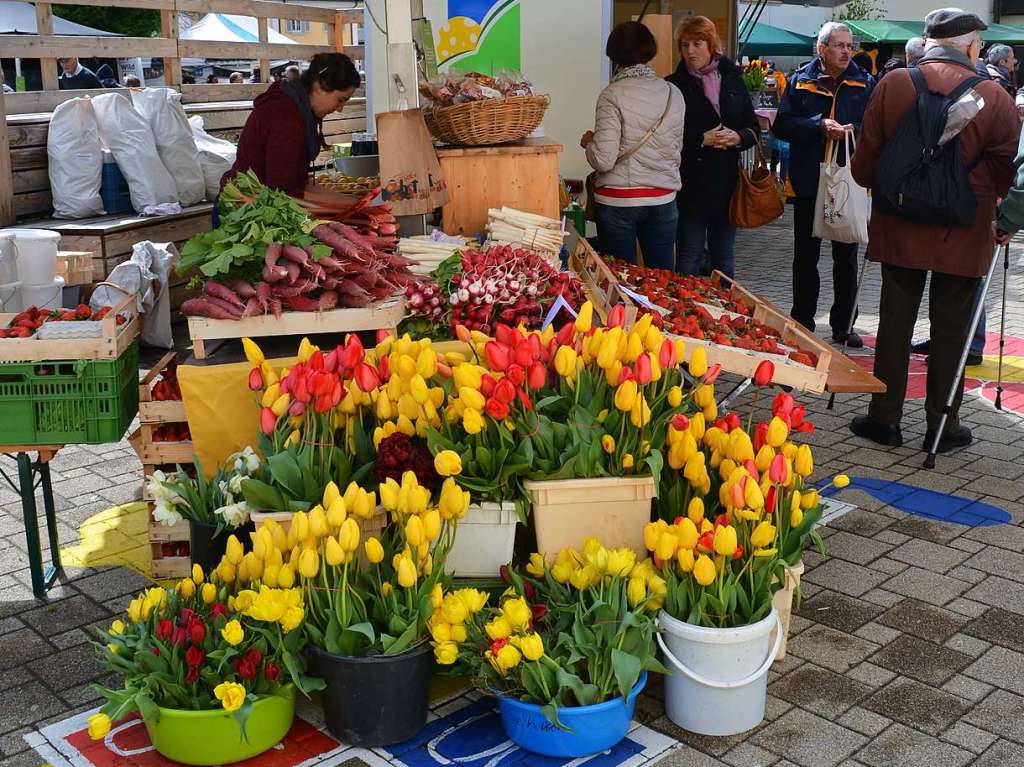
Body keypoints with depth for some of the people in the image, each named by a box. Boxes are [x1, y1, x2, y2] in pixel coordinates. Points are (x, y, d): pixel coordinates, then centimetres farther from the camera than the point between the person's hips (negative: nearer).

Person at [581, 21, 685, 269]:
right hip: (663, 200, 4)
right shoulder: (673, 93, 2)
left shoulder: (612, 95, -12)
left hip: (618, 202, -4)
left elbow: (603, 160, -16)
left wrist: (588, 141, 3)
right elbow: (677, 147, 13)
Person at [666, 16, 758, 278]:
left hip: (728, 182, 4)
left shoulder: (732, 80, 9)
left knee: (724, 255, 14)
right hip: (691, 185, -4)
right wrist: (702, 139, -18)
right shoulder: (674, 86, -2)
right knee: (689, 257, 0)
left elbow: (754, 128, 11)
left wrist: (738, 137, -10)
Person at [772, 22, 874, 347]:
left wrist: (852, 132, -23)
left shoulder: (864, 83, 3)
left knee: (846, 258, 10)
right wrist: (819, 126, -19)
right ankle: (802, 324, 19)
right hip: (809, 182, -1)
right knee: (805, 257, 9)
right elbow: (782, 125, -8)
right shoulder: (800, 82, 0)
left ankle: (843, 325, 21)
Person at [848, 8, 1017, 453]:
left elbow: (865, 160, -2)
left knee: (895, 322, 11)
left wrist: (880, 185, 18)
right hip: (963, 233, -1)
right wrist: (1000, 213, 13)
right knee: (951, 329, 8)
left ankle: (885, 419, 17)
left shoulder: (893, 85, -6)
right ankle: (942, 426, 16)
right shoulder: (994, 97, -9)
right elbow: (1006, 171, -5)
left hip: (900, 227, 2)